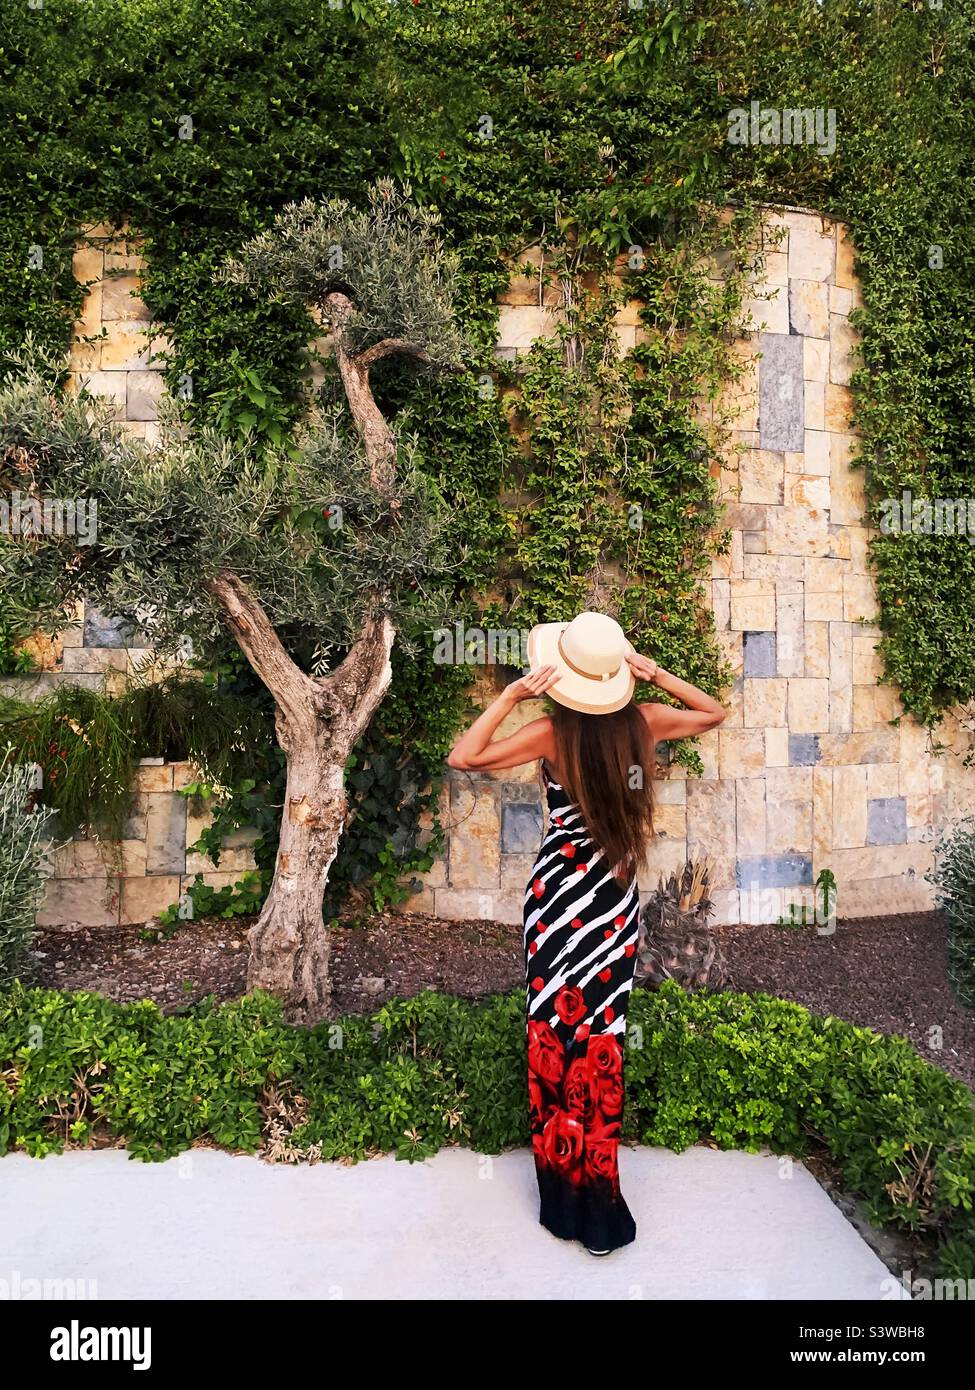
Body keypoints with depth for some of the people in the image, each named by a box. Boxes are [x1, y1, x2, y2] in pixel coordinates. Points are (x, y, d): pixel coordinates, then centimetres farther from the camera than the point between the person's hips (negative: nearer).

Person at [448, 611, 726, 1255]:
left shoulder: (552, 734, -16)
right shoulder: (642, 723, -6)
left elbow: (464, 757, -15)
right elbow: (715, 714, 12)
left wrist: (511, 695, -18)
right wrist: (658, 675, 2)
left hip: (560, 894, -3)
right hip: (617, 898, 3)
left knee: (558, 1033, 11)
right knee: (602, 1035, 14)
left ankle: (566, 1198, 25)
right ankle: (598, 1204, 28)